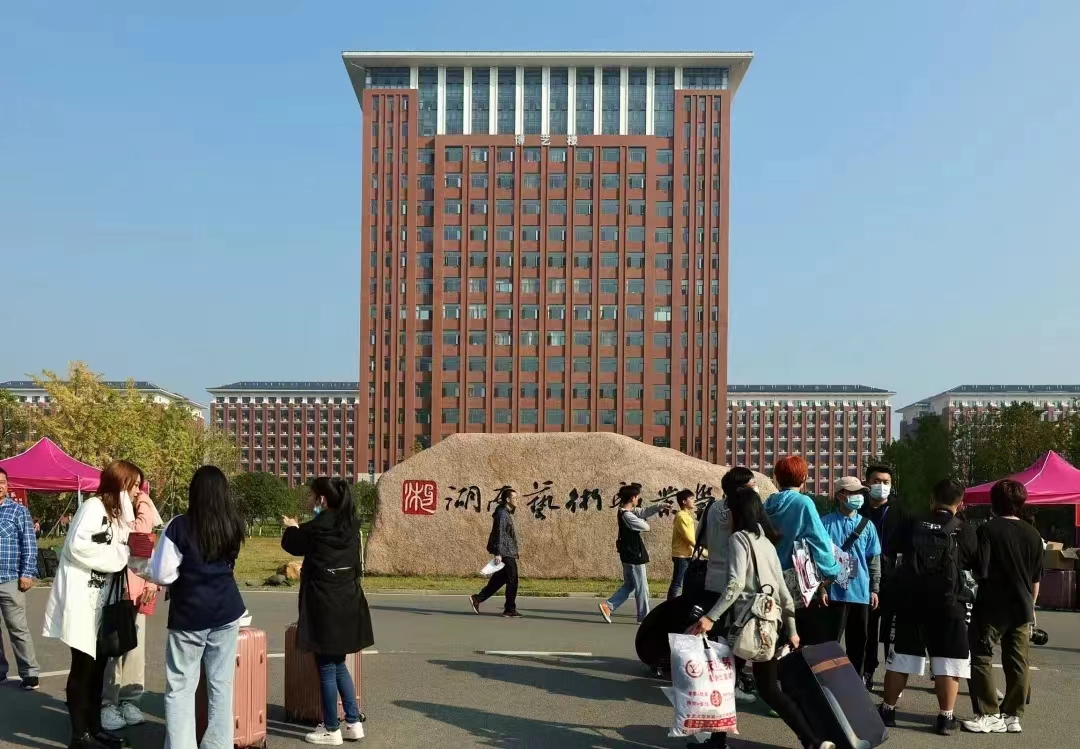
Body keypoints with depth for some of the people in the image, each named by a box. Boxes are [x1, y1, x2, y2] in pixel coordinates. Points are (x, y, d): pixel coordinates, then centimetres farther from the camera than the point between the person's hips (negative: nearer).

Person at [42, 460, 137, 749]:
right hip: (80, 598, -9)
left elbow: (123, 549, 13)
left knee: (98, 664, 12)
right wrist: (118, 554, -16)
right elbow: (78, 545, -24)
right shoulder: (93, 507, -12)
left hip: (99, 598, 9)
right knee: (83, 665, -4)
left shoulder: (115, 514, 18)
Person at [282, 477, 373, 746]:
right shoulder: (350, 525, 3)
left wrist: (291, 528, 26)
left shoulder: (316, 529, -15)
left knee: (326, 668, 3)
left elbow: (291, 545, 5)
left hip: (324, 605, -7)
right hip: (348, 602, 7)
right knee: (338, 665, 19)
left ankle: (331, 730, 11)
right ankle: (353, 723, 20)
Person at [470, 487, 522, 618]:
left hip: (508, 551, 10)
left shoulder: (507, 512, 15)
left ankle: (477, 599, 17)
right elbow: (499, 533, -20)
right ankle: (510, 610, 6)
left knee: (500, 578, 14)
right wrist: (498, 553, -24)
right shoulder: (502, 513, -15)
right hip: (505, 552, -10)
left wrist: (515, 550, 26)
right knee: (512, 580, -3)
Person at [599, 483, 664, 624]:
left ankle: (608, 606, 11)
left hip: (630, 555, 10)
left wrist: (661, 505, 8)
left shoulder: (630, 511, 8)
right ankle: (643, 617, 12)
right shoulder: (627, 515, -22)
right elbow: (646, 527, -15)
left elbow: (645, 512, 16)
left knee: (629, 585, 17)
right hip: (634, 556, -10)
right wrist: (640, 521, 7)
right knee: (642, 588, 2)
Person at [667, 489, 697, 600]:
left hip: (687, 555, 9)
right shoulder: (681, 516, -14)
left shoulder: (687, 515, 15)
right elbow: (688, 537, -20)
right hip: (681, 555, -9)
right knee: (677, 583, -9)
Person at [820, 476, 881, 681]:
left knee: (858, 643, 12)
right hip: (835, 592, -4)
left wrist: (874, 588, 10)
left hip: (861, 593, 5)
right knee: (831, 641, 0)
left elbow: (874, 559, 14)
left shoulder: (867, 525, 9)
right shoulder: (826, 523, -4)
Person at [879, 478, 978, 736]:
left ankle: (887, 710, 16)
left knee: (900, 657, 10)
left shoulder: (911, 526, 3)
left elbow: (897, 553, 14)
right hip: (947, 604, -3)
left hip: (909, 601, 3)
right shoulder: (963, 530, -4)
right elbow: (975, 564, 7)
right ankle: (945, 717, 3)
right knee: (948, 661, 4)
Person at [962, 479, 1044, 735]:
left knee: (982, 658, 2)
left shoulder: (987, 530, -12)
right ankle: (1013, 716, 14)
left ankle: (990, 715, 0)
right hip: (1022, 608, 5)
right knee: (1017, 663, 10)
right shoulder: (1032, 534, 5)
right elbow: (1037, 578, 12)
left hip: (992, 606, -5)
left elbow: (980, 570, -17)